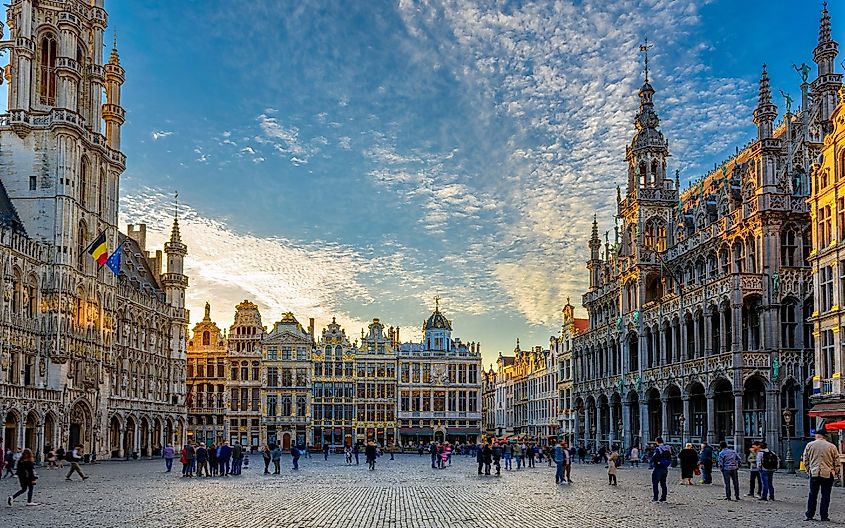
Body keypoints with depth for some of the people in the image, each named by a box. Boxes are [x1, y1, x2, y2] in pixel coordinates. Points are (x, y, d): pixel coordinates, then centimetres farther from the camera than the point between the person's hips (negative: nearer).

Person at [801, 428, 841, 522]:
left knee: (812, 495, 10)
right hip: (828, 474, -1)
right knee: (825, 495, 5)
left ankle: (809, 515, 13)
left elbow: (805, 460, 8)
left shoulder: (809, 445, 2)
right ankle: (824, 516, 5)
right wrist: (835, 473, 15)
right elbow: (837, 462, 3)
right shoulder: (832, 447, -2)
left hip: (814, 473, 1)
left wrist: (808, 470, 19)